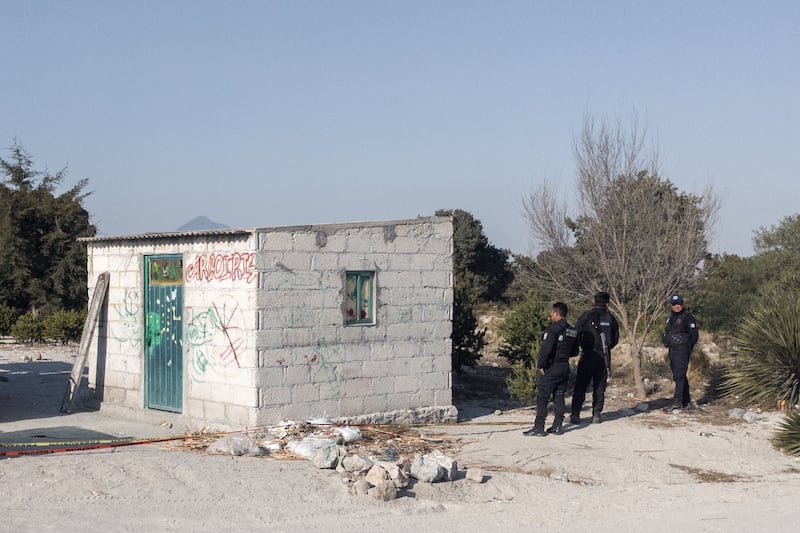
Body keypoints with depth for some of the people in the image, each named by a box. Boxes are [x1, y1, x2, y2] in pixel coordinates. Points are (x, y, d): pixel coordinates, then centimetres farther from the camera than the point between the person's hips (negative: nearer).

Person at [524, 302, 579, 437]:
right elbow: (574, 352, 16)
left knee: (542, 398, -2)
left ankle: (539, 428, -2)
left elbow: (545, 349, -23)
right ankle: (557, 426, 15)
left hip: (550, 369, -8)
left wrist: (540, 365, -14)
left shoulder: (552, 329, -17)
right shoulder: (572, 331, 9)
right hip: (565, 367, 8)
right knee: (559, 398, 13)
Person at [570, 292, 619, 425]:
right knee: (599, 386, 10)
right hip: (604, 357, 2)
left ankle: (575, 414, -5)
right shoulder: (611, 319, 3)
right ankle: (597, 415, 8)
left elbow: (576, 334, -4)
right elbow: (615, 339, 8)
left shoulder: (586, 316, -4)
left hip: (587, 355, -2)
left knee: (580, 385, 1)